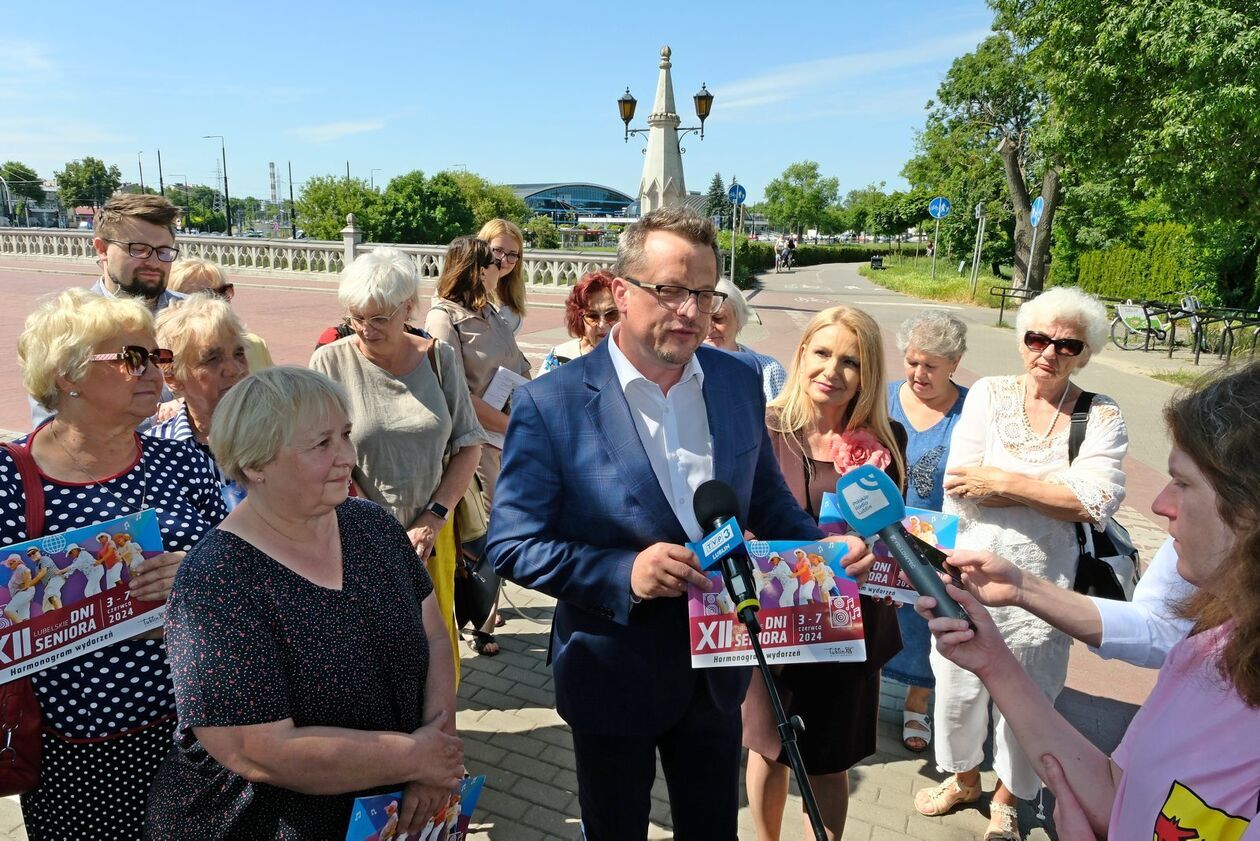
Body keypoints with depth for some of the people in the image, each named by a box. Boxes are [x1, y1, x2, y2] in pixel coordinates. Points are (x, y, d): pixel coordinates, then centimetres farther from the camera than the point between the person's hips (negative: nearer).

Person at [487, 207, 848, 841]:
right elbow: (512, 545, -16)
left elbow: (766, 499, 8)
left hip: (717, 666, 4)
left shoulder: (740, 382, -3)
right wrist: (624, 573, -30)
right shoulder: (551, 403, -17)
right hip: (614, 676, -3)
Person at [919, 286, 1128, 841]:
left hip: (1043, 584, -1)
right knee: (958, 685, 15)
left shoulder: (1101, 417, -4)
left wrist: (1004, 481, -19)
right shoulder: (988, 395, -3)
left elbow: (1098, 501, -19)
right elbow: (958, 486, -13)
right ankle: (963, 777, 45)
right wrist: (1056, 492, -15)